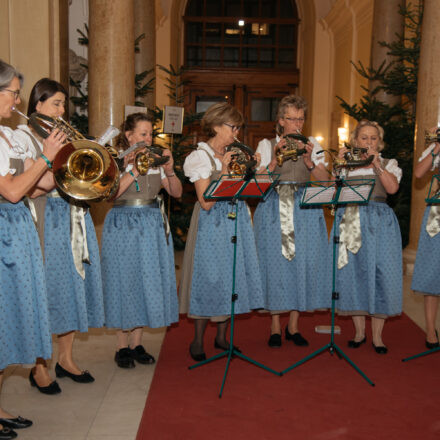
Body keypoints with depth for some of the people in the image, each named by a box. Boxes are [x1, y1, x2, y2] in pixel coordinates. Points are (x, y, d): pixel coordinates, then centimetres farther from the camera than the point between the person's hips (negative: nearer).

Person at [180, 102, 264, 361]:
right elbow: (206, 203, -17)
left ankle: (222, 337, 24)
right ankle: (198, 341, 13)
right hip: (213, 225, -7)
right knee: (210, 279, -4)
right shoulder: (200, 157, -9)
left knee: (233, 277, 9)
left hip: (237, 223, 7)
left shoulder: (234, 154, 11)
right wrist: (224, 171, -19)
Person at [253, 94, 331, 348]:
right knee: (275, 263, -2)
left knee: (303, 262, 0)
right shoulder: (267, 145, 6)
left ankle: (294, 325, 14)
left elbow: (325, 181, 0)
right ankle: (275, 326, 11)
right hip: (274, 211, -1)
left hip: (305, 211, 2)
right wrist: (275, 159, -16)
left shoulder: (313, 145, 10)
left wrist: (309, 161, -15)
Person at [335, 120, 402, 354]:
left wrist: (376, 163, -12)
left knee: (380, 272, -6)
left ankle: (377, 335, 4)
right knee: (353, 272, 1)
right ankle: (359, 332, 14)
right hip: (352, 220, 2)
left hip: (380, 222, -1)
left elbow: (392, 188, -9)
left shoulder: (389, 164, 12)